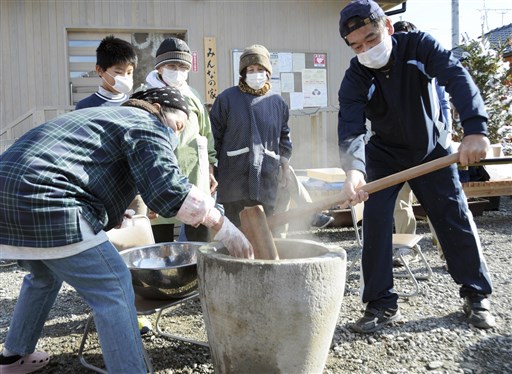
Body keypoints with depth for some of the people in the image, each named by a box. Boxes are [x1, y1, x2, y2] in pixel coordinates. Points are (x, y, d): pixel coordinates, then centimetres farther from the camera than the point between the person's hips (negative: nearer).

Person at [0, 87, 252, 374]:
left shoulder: (108, 116, 27)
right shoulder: (147, 125, -1)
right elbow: (167, 186, -17)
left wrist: (117, 214, 35)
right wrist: (222, 225, -14)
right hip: (41, 200, -11)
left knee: (46, 275, 30)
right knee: (113, 287, -6)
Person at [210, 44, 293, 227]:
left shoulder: (277, 102, 11)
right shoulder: (227, 98, 1)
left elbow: (284, 137, 19)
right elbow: (214, 135, 3)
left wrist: (285, 167, 15)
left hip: (267, 179, 3)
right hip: (235, 178, -3)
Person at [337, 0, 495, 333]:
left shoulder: (419, 46, -19)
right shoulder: (355, 79, -20)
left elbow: (457, 77, -32)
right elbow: (351, 129, -33)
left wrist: (475, 128, -49)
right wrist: (354, 169, -53)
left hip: (432, 149, 0)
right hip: (385, 156, 0)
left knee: (456, 218, 2)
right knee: (376, 222, -12)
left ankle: (477, 295, 20)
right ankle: (382, 304, -1)